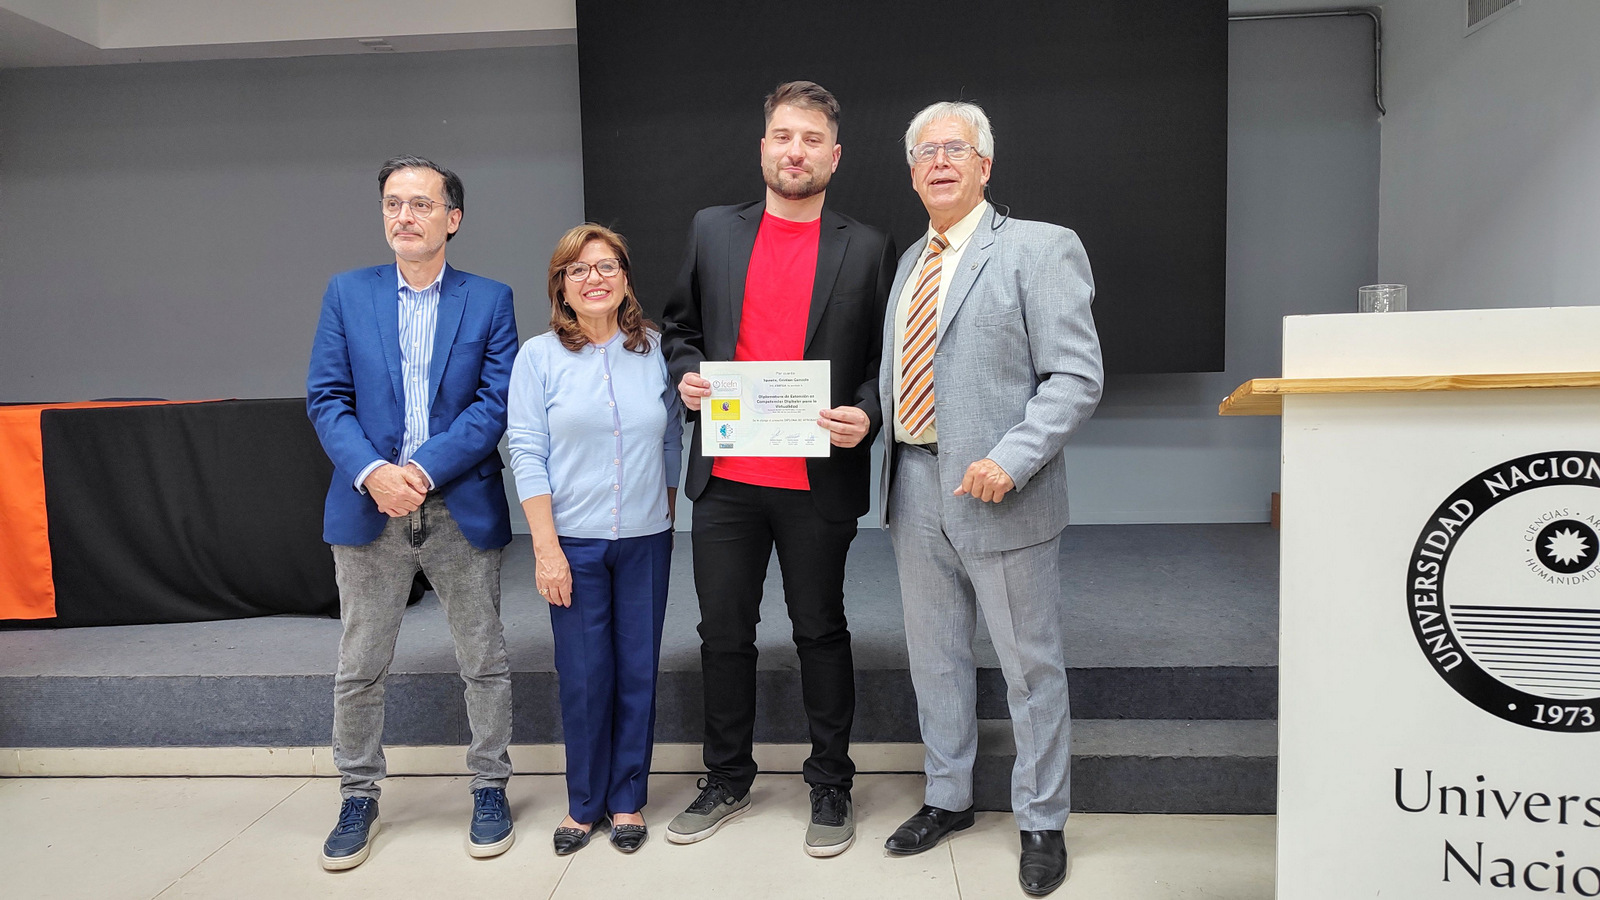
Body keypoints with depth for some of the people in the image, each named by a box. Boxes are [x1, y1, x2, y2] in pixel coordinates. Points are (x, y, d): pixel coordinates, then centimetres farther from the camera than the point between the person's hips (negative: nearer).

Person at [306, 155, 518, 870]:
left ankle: (490, 787, 26)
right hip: (369, 509, 1)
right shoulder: (347, 293, 7)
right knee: (358, 668, 10)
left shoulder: (489, 300, 3)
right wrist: (373, 474, -15)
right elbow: (326, 398, 2)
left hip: (462, 509, -1)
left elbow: (495, 402, -5)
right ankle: (359, 796, 28)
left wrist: (422, 470, -16)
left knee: (483, 662, 8)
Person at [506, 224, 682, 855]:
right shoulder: (539, 356, -2)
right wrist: (546, 548, -10)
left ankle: (627, 799, 26)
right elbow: (527, 455, -5)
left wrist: (668, 521, 9)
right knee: (584, 677, 4)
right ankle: (584, 803, 24)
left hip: (645, 541, 2)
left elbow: (672, 442, 10)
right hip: (575, 542, -2)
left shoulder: (654, 351, 4)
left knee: (638, 672, 8)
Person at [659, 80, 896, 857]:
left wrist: (866, 417, -14)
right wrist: (685, 374, -5)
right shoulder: (713, 231, 8)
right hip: (725, 477, 2)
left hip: (818, 481, -2)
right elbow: (679, 326, 15)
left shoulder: (866, 249, 2)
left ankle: (830, 785, 30)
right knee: (724, 632, 13)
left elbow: (888, 361, 4)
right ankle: (727, 780, 32)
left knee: (821, 632, 11)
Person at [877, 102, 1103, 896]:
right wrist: (885, 458, 5)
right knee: (934, 657, 17)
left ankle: (1041, 823, 26)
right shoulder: (911, 262, 14)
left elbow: (1076, 377, -13)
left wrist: (1009, 461, -22)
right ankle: (948, 798, 37)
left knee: (1030, 665, 7)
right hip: (914, 488, 7)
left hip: (996, 495, -6)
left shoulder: (1039, 249, -7)